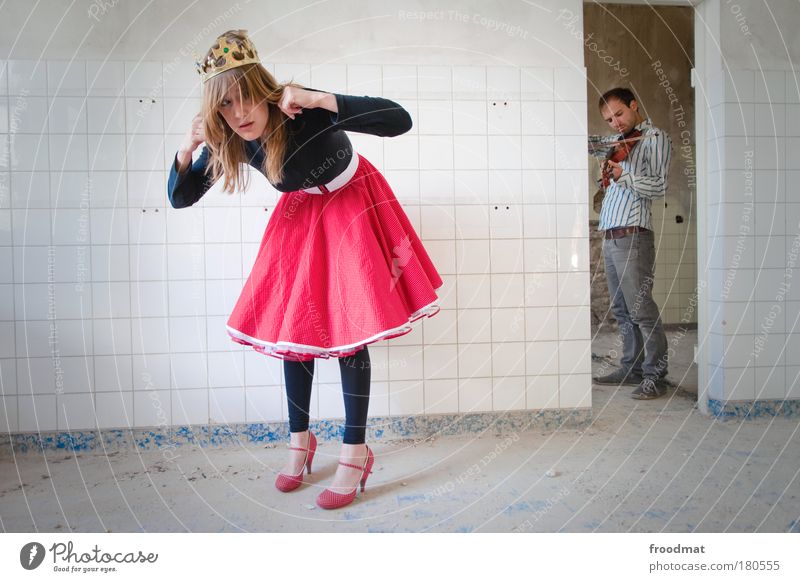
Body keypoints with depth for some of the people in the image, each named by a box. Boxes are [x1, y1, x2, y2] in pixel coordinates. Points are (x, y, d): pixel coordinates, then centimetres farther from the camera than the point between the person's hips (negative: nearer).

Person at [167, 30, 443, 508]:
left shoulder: (304, 112, -30)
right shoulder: (228, 141, -15)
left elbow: (399, 120, -40)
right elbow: (180, 198, -5)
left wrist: (318, 100, -45)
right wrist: (186, 149, -24)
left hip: (352, 206, -5)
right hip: (300, 216, 5)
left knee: (348, 331, -9)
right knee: (290, 327, 4)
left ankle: (355, 453, 4)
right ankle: (300, 441, 23)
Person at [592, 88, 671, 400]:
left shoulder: (655, 138, 1)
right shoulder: (622, 143, 24)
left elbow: (658, 186, -9)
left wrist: (623, 177, -23)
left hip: (632, 235, -8)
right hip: (610, 235, 8)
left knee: (640, 308, -9)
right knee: (621, 310, 10)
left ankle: (655, 376, -1)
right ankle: (631, 368, 19)